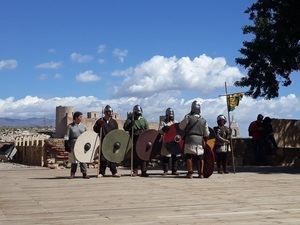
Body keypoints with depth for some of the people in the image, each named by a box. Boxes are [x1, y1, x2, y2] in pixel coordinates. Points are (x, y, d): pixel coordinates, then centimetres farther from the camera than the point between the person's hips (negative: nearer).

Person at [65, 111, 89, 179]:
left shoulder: (83, 126, 12)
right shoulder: (70, 126, 4)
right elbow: (67, 136, 2)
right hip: (73, 145, -2)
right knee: (73, 160, 3)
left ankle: (84, 173, 0)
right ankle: (72, 174, 11)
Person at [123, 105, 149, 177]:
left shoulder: (143, 120, 14)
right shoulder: (130, 120, 7)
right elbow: (125, 128, -7)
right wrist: (130, 120, -17)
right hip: (134, 140, -1)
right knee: (134, 156, 0)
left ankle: (143, 171, 1)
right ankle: (135, 171, 8)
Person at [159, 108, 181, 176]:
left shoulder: (175, 122, 16)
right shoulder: (163, 122, 8)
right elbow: (160, 131, -2)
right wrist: (164, 128, -21)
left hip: (174, 142, 3)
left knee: (175, 157, 2)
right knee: (165, 157, -3)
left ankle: (174, 170, 9)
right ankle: (165, 171, 5)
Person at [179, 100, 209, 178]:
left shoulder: (188, 117, -4)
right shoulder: (203, 120, 9)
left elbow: (181, 126, 5)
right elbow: (206, 134, 12)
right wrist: (205, 141, 29)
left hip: (190, 140, -3)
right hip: (200, 141, 3)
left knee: (189, 157, -1)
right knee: (200, 157, 7)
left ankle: (190, 173, -5)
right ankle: (201, 173, 6)